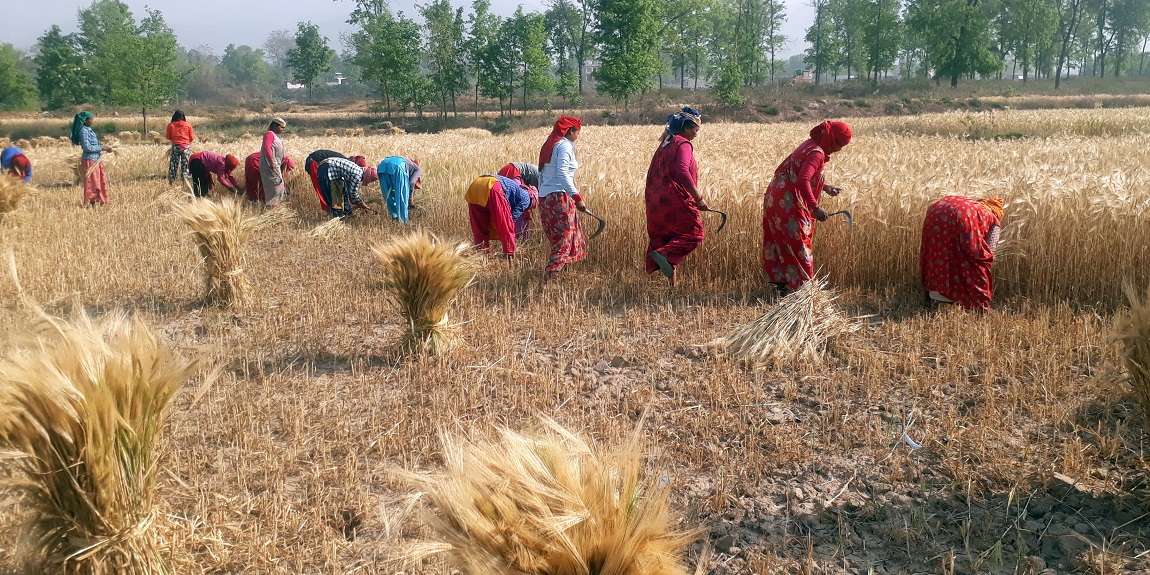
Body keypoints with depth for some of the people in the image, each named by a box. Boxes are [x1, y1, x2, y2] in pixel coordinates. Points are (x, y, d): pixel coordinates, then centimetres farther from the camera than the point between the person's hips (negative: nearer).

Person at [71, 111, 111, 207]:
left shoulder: (89, 130, 12)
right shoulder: (83, 131, -15)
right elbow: (87, 147, -21)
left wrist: (104, 148, 9)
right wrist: (101, 148, -17)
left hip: (96, 160, 9)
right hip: (89, 160, -9)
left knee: (101, 180, 13)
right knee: (91, 182, -2)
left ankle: (101, 201, 20)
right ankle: (88, 203, 5)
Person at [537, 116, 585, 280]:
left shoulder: (549, 145, 17)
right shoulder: (565, 145, -9)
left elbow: (541, 175, 18)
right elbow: (562, 175, -20)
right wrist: (577, 198, -19)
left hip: (544, 198, 9)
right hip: (560, 198, -9)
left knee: (557, 240, 17)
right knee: (564, 242, -4)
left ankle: (551, 273, 21)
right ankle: (550, 276, -10)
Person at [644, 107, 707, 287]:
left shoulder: (665, 143, 17)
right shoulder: (683, 144, -10)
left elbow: (652, 172, 22)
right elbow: (682, 172, -24)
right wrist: (698, 198, -22)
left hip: (655, 200, 9)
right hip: (675, 200, -9)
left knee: (662, 236, 13)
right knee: (694, 234, 1)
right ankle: (665, 254, -21)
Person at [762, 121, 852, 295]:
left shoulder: (809, 145, 13)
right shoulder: (817, 153, -17)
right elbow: (802, 181, -29)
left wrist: (824, 187, 24)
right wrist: (815, 208, -29)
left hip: (775, 200, 10)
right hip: (789, 204, -10)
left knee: (782, 244, 16)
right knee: (798, 245, -3)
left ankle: (781, 285, 24)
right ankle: (800, 288, 3)